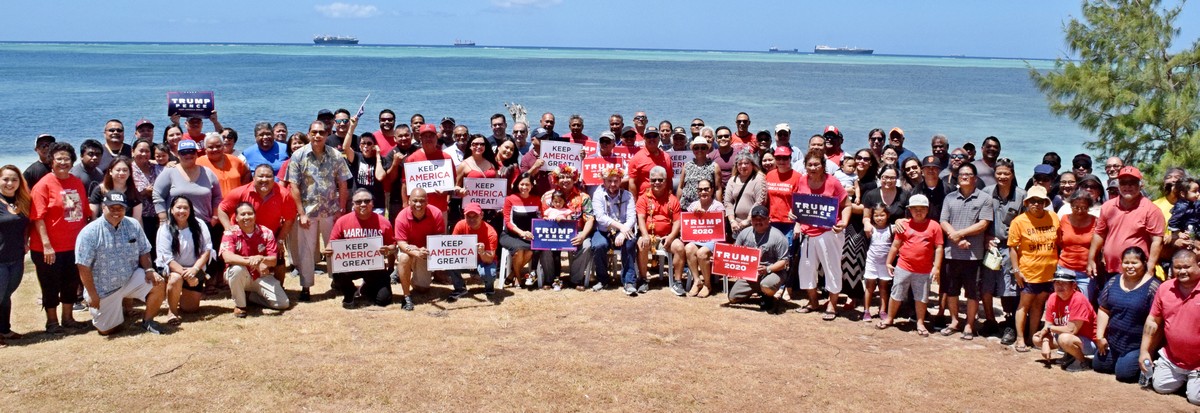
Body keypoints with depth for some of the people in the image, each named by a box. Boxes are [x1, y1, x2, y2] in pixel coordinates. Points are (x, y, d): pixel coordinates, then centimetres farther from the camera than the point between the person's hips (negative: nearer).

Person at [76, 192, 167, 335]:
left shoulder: (133, 225, -3)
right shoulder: (89, 233, -16)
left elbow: (144, 252, 4)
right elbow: (84, 267, -16)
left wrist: (149, 270, -15)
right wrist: (92, 295, -16)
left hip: (131, 279, 3)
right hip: (104, 289, -3)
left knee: (158, 283, -23)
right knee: (106, 330, 1)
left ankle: (147, 320, 0)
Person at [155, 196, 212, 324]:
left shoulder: (199, 225, -6)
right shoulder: (165, 229, -11)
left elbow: (207, 249, -10)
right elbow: (167, 258, -16)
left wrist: (194, 269, -25)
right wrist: (185, 273, -28)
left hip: (194, 269, 2)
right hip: (171, 268, -2)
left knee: (191, 308, 0)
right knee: (176, 278, -38)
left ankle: (183, 297, 37)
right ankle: (172, 311, -13)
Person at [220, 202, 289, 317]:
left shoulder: (266, 233, -7)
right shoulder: (230, 233, -12)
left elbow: (273, 261, -12)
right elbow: (227, 257, -30)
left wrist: (261, 259, -36)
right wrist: (252, 262, -40)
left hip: (261, 277, 2)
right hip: (238, 276, -2)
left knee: (283, 303, -13)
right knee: (237, 268, -39)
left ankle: (249, 295, 13)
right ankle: (239, 305, -14)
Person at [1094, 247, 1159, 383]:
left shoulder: (1152, 286, -15)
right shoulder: (1113, 282, 4)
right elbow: (1103, 310, 8)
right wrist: (1100, 336, 3)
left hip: (1137, 345, -6)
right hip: (1112, 340, 7)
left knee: (1123, 373, -12)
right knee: (1098, 365, 12)